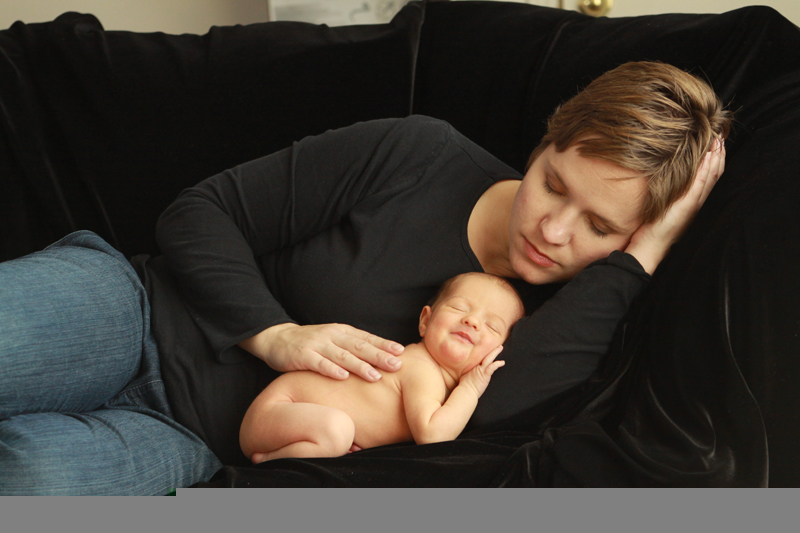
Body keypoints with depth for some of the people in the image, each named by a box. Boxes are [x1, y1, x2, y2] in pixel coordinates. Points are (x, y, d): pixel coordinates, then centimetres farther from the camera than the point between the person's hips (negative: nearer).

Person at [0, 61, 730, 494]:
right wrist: (275, 335, -19)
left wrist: (640, 255, -24)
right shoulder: (419, 157, -7)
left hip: (188, 442, 0)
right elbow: (199, 214, -2)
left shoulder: (557, 328, -3)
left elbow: (490, 402, -29)